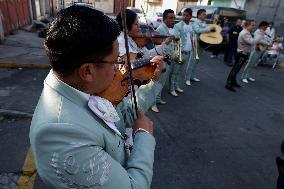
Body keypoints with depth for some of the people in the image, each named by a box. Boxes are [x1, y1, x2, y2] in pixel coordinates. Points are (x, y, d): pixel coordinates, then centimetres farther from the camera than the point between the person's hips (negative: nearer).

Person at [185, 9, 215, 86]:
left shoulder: (204, 23, 15)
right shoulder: (196, 22, -9)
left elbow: (206, 32, 19)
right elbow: (198, 30, -28)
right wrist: (209, 28, -27)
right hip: (196, 43, -8)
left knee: (196, 61, 13)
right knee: (192, 61, -7)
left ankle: (192, 76, 24)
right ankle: (187, 78, -1)